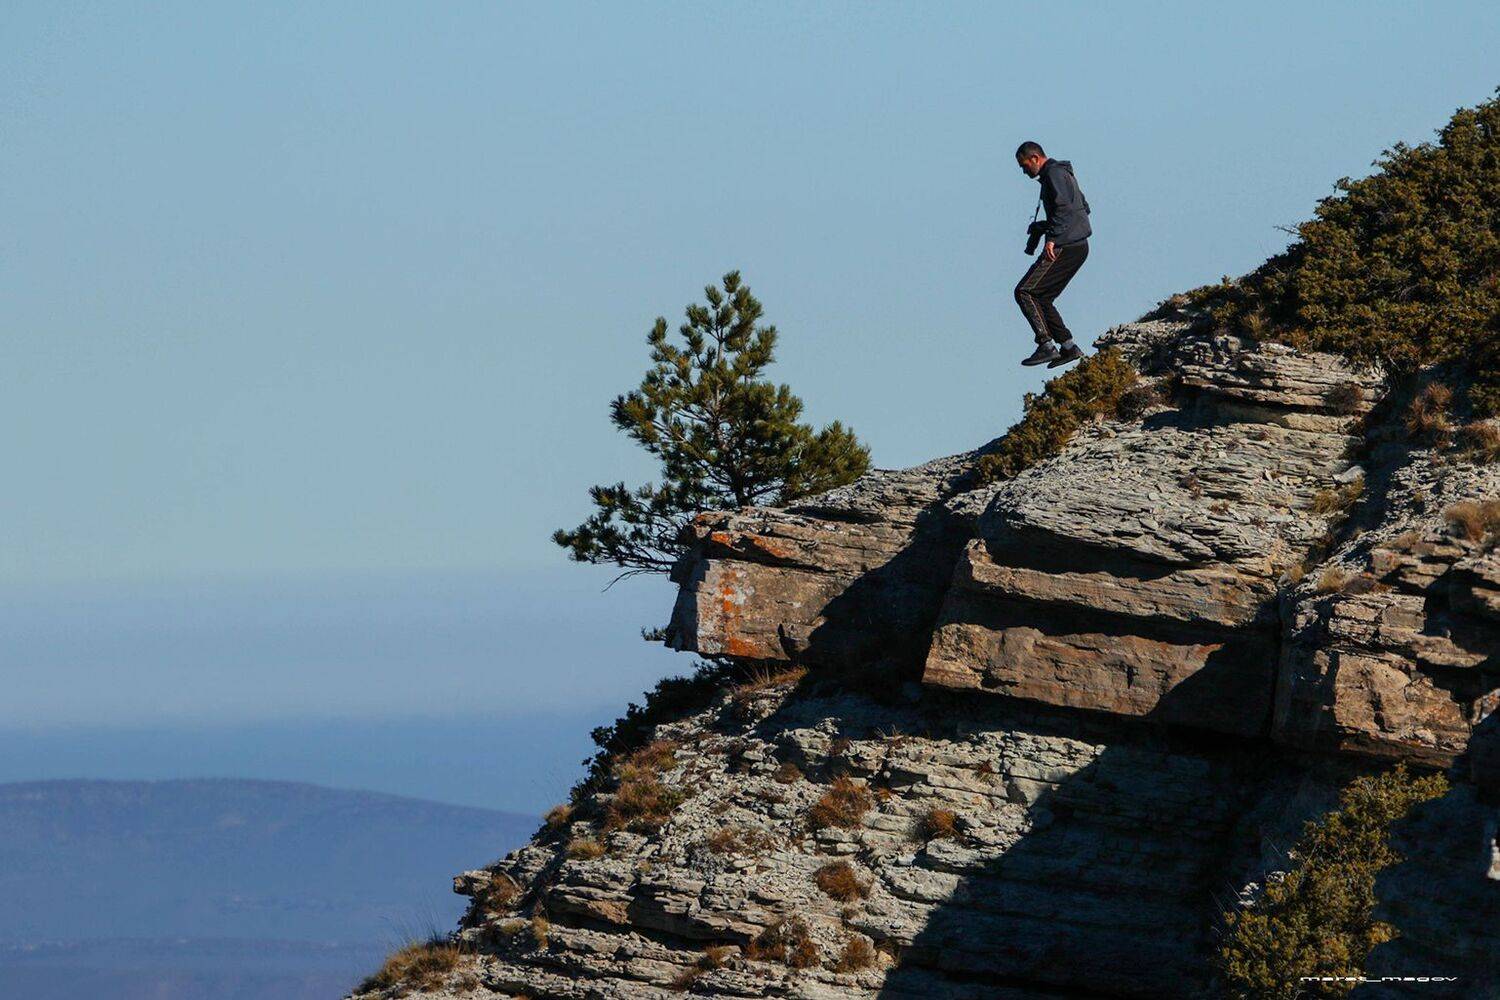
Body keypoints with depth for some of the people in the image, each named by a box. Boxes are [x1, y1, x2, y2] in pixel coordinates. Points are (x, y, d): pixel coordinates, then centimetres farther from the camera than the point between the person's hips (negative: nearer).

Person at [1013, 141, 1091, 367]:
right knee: (1041, 297, 14)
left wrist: (1052, 238, -28)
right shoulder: (1063, 173, 22)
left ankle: (1047, 346, -17)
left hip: (1064, 247, -11)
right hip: (1079, 247, 11)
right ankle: (1069, 347, 9)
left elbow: (1064, 206, -23)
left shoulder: (1054, 173, -9)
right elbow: (1084, 207, 28)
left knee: (1025, 292, -11)